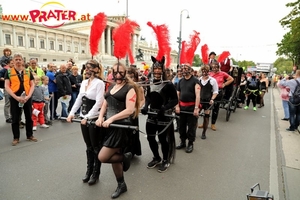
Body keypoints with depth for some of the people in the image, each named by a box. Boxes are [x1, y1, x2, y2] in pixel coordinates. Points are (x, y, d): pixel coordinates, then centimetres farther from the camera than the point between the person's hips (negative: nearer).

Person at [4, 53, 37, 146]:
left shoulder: (28, 72, 6)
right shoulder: (9, 72, 0)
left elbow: (32, 85, 5)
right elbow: (7, 86, -5)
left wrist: (28, 96, -9)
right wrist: (16, 97, -16)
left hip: (27, 98, 2)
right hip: (15, 98, -2)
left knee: (29, 117, 9)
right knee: (15, 119, 5)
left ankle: (30, 135, 23)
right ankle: (16, 138, 17)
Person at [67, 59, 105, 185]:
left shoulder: (99, 83, -11)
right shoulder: (84, 82, 10)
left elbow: (98, 102, -18)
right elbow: (79, 99, 12)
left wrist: (88, 117, -23)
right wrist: (72, 113, 1)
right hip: (84, 118, 7)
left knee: (96, 146, 7)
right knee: (88, 146, 17)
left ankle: (96, 173, 22)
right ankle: (89, 170, 32)